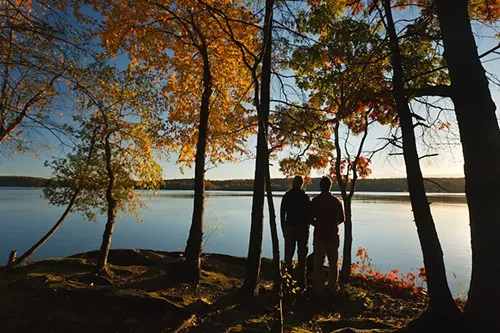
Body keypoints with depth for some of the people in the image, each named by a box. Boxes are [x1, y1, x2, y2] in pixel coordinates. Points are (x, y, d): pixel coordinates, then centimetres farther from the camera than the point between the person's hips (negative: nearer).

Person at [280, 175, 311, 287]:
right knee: (302, 256, 8)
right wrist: (306, 227, 4)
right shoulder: (305, 197, -6)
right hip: (302, 229, -1)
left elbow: (282, 214, 2)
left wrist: (283, 229, 10)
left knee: (288, 255, 9)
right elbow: (309, 214, -6)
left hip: (289, 228, 1)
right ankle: (301, 282, 12)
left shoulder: (286, 196, 0)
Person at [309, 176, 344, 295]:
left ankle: (319, 289, 10)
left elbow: (310, 219, -7)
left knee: (318, 263, 6)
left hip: (319, 235, -3)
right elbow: (341, 219, 8)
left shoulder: (315, 201, -9)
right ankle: (332, 288, 25)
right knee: (333, 263, 16)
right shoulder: (337, 201, -1)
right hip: (333, 236, 3)